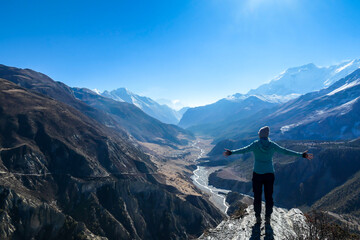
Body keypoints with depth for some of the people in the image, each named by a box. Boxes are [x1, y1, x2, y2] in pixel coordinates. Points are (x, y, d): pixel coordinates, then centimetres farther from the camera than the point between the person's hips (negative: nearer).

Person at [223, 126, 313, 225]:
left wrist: (231, 152, -18)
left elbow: (244, 150, -17)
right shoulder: (272, 145, -4)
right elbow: (285, 151, -3)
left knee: (257, 197, 10)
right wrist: (302, 155, 2)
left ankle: (258, 217, 17)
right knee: (269, 197, 12)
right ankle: (267, 218, 19)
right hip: (269, 174, 2)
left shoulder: (255, 144, -8)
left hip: (257, 174, -2)